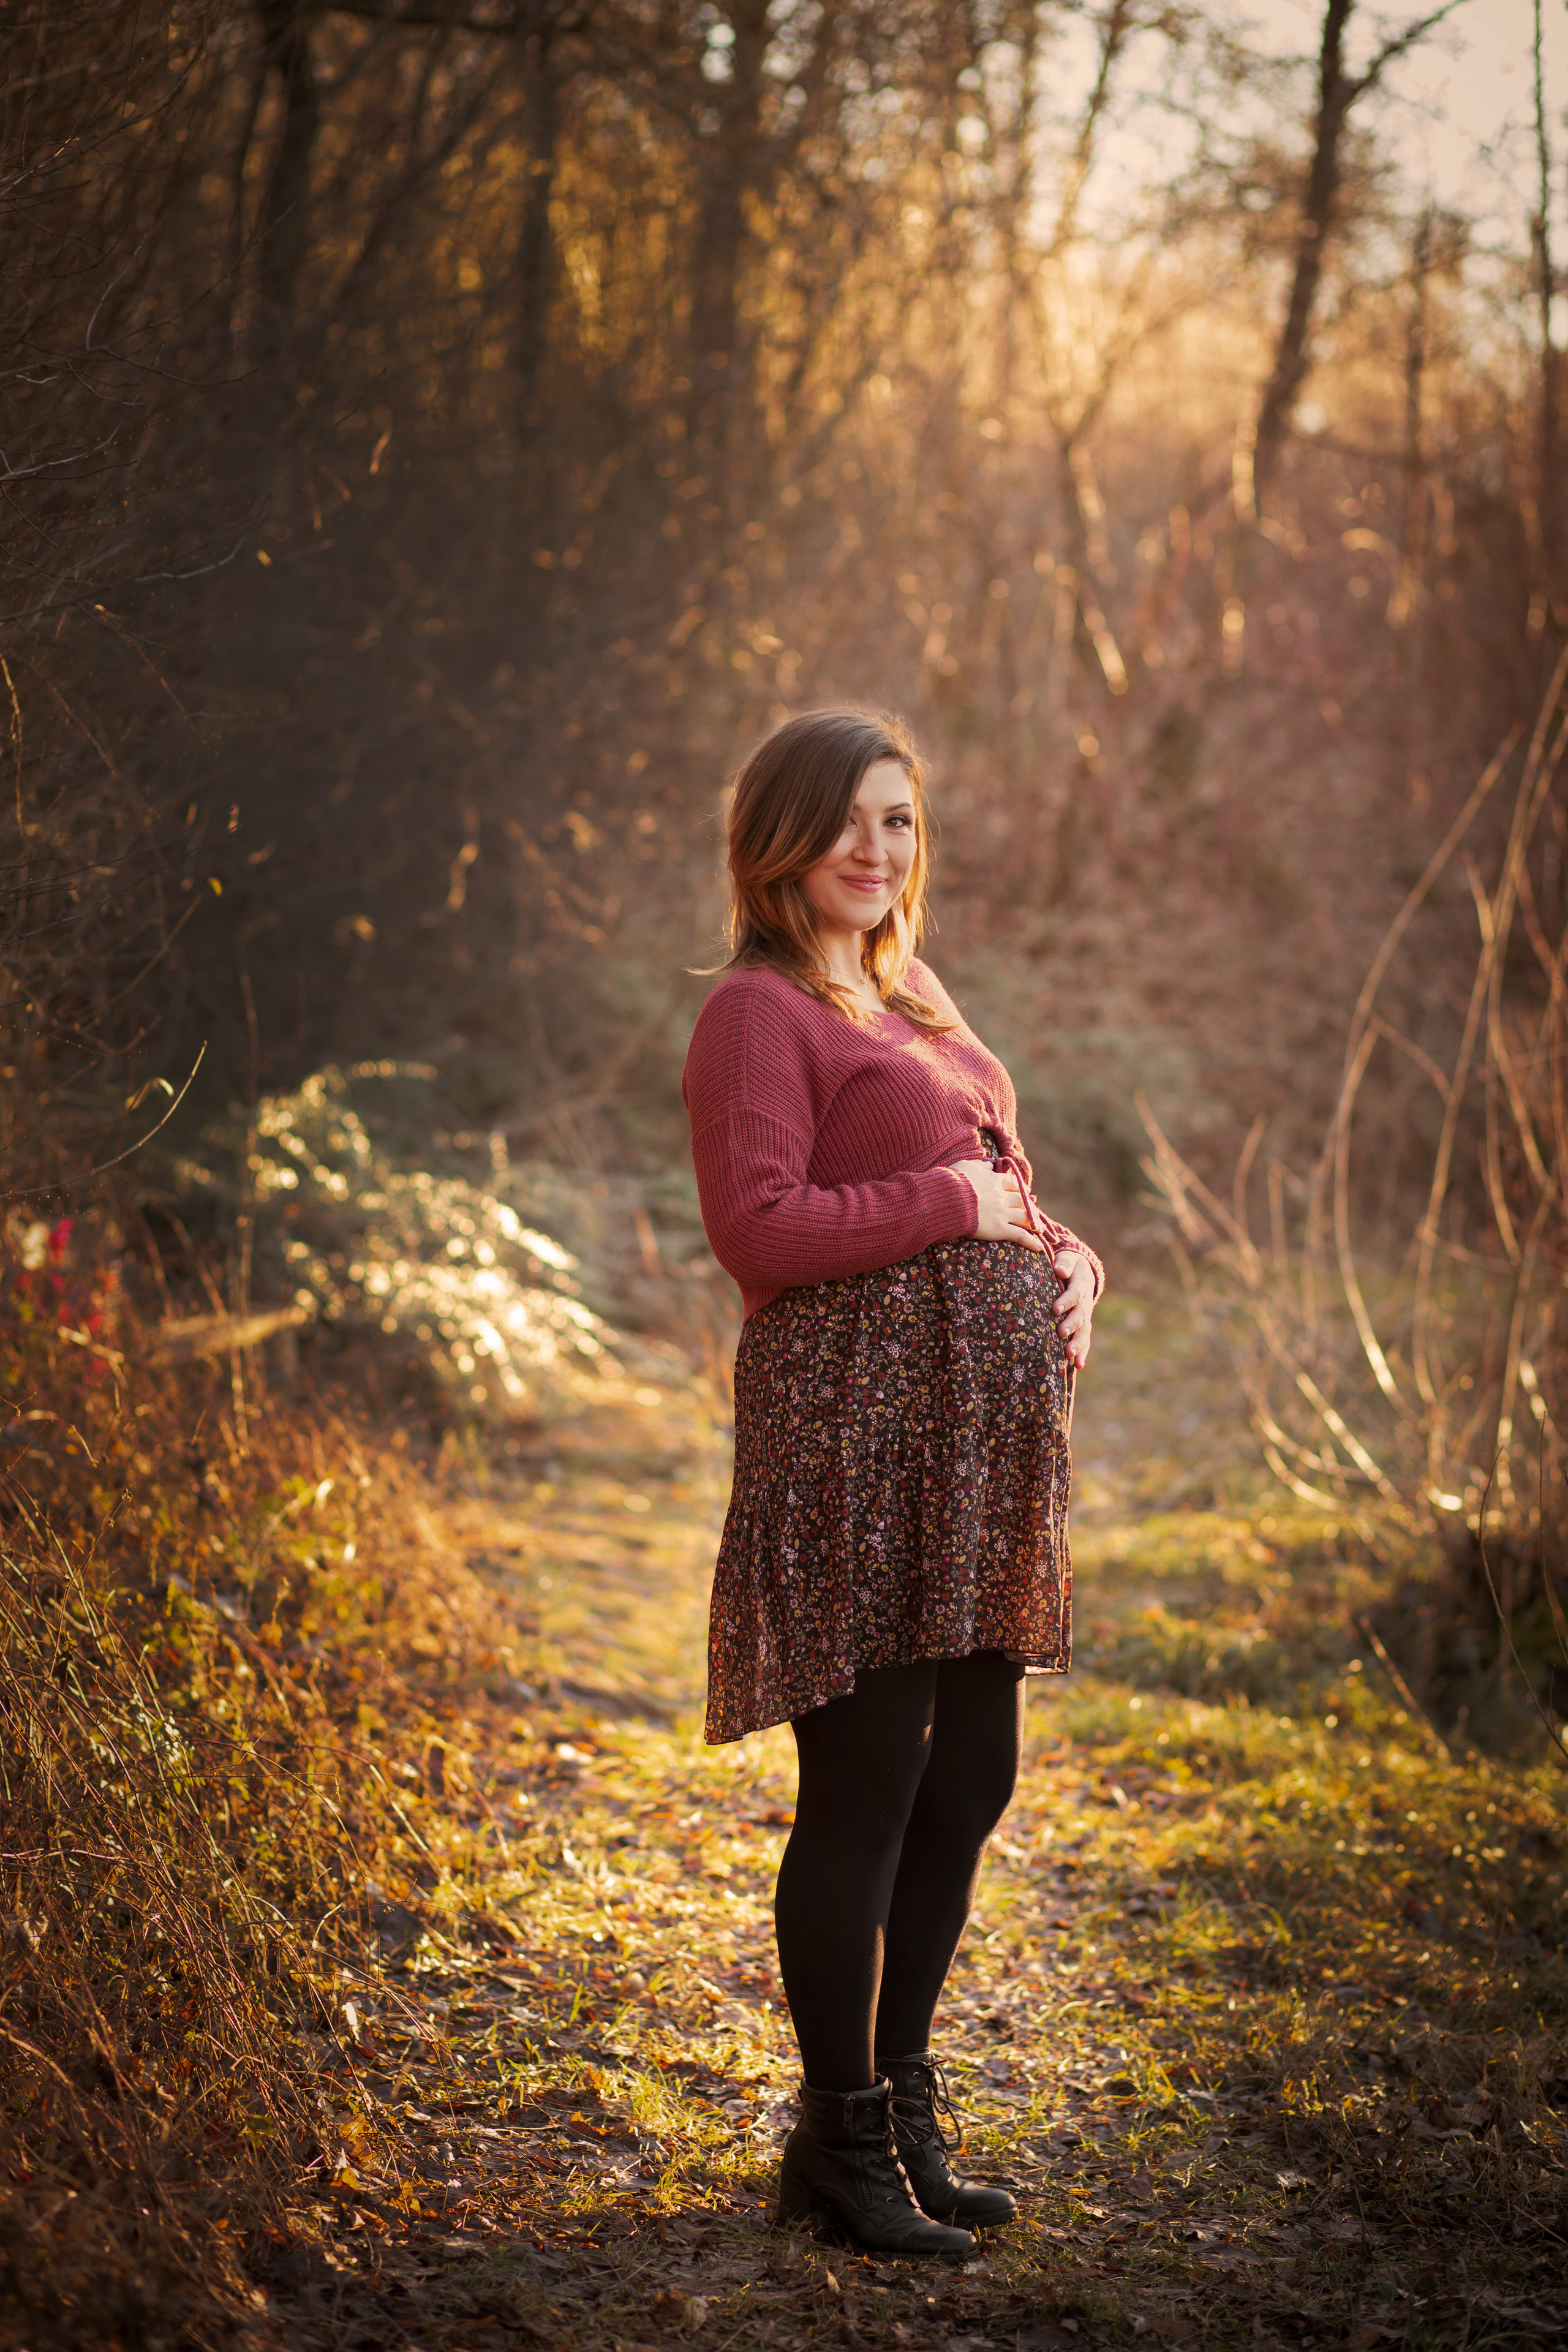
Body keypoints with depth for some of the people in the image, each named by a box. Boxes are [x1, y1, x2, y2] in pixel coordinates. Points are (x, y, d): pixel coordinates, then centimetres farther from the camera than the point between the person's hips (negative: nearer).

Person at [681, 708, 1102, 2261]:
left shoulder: (914, 1007, 21)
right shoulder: (758, 1011, -6)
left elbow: (1000, 1194, 28)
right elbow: (758, 1226, -18)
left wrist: (1064, 1262, 7)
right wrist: (956, 1206, -13)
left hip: (976, 1431, 9)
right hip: (853, 1426, -9)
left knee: (970, 1780, 12)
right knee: (866, 1786, -3)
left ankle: (902, 2102, 27)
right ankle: (841, 2144, 11)